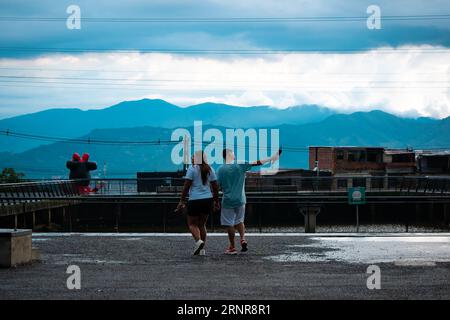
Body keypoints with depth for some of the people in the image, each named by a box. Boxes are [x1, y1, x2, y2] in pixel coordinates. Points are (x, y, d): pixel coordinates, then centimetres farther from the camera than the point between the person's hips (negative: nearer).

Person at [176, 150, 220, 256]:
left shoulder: (192, 169, -6)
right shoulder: (210, 170, 8)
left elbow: (186, 186, -10)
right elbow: (215, 187, 8)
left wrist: (182, 201, -6)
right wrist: (216, 201, 17)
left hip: (195, 200, -5)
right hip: (208, 200, 5)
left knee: (192, 224, 6)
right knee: (202, 224, 14)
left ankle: (198, 240, -19)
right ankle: (202, 249, 11)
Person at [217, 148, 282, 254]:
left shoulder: (221, 170, -8)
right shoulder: (241, 166, -6)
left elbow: (218, 186, -5)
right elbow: (258, 163, -4)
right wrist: (271, 158, 2)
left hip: (227, 200, -2)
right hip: (240, 200, 2)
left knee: (229, 224, 6)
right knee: (239, 221, 21)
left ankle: (232, 247, 9)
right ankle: (243, 239, 1)